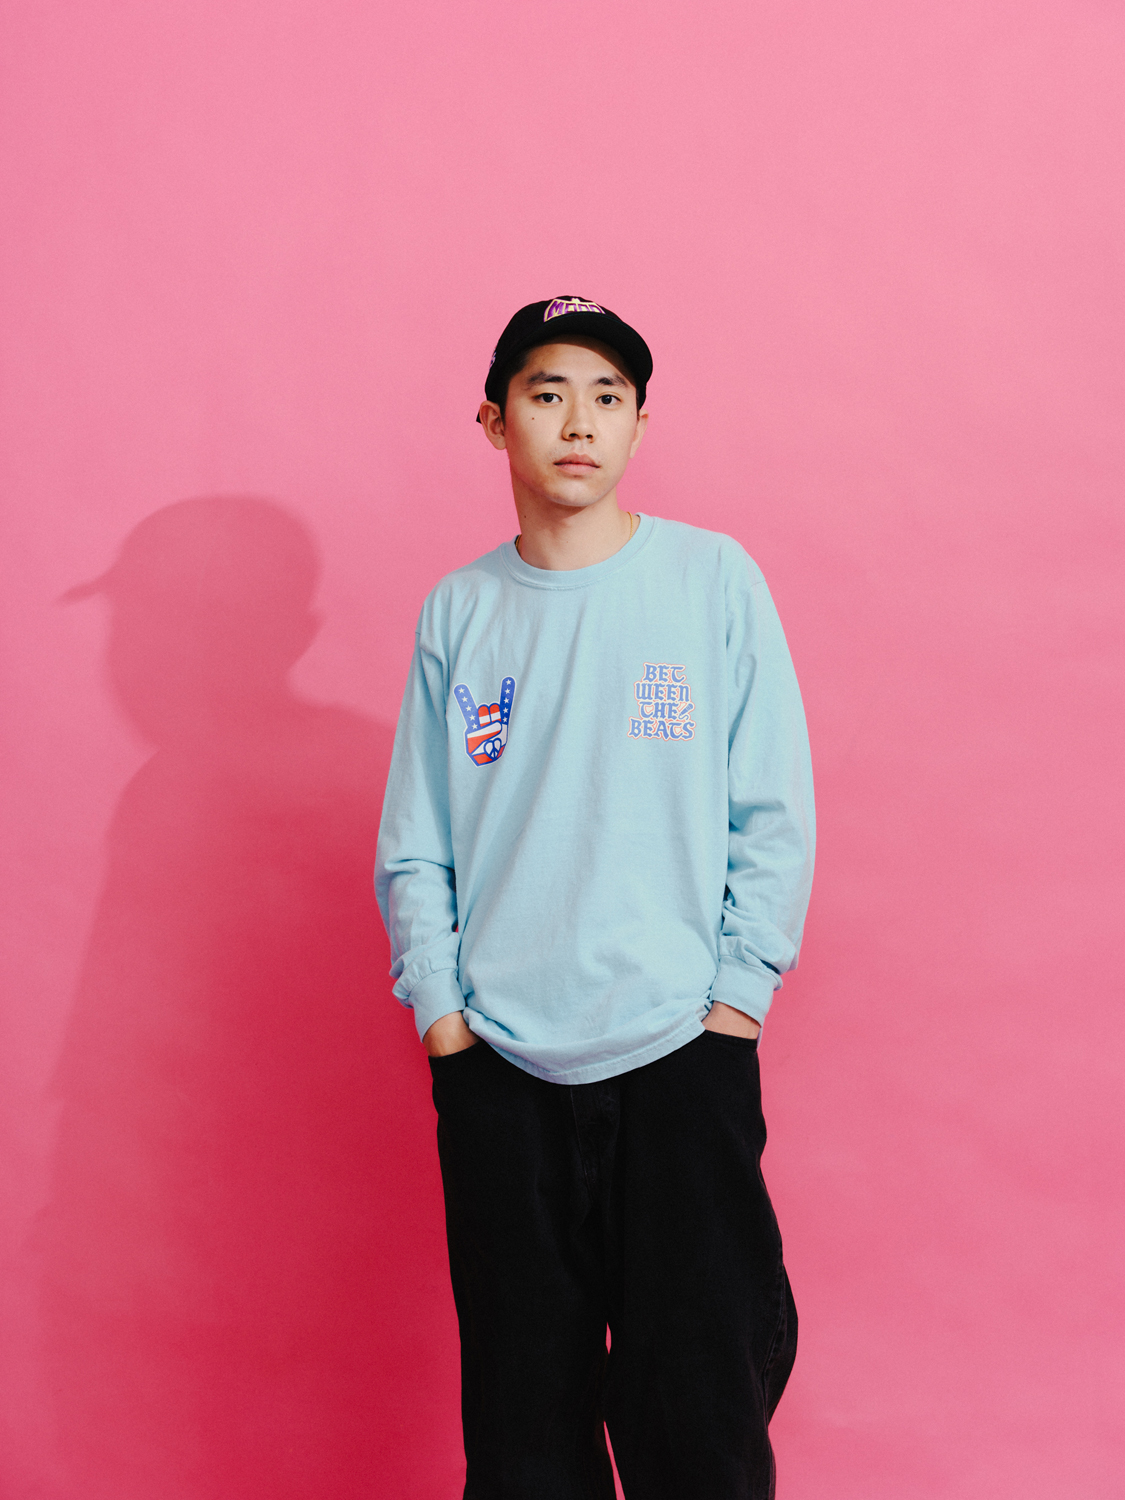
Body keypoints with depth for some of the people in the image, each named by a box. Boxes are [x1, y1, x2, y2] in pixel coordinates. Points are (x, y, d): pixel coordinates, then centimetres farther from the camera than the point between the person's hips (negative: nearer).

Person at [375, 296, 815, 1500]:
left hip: (681, 1050, -1)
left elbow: (775, 812, 1)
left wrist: (736, 996, -5)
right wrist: (441, 1014, -1)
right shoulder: (457, 611, 7)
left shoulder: (715, 578, 2)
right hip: (497, 1067, 2)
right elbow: (412, 845, 8)